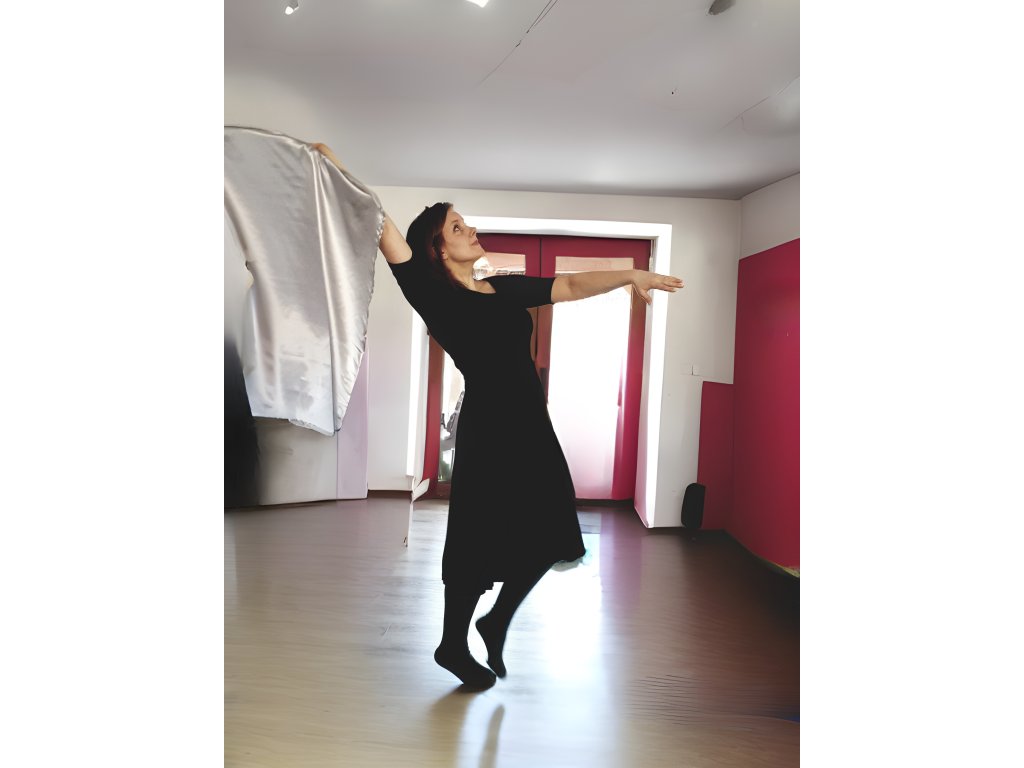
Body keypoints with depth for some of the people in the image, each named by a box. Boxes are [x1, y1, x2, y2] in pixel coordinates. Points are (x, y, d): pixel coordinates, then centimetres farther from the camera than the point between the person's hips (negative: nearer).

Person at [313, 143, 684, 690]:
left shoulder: (507, 287, 13)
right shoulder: (436, 295, -6)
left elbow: (572, 286, 16)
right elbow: (386, 235, -13)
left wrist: (630, 276, 7)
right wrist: (335, 166, -13)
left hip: (532, 424, 7)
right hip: (487, 427, -7)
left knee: (547, 537, 13)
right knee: (480, 544, 5)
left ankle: (496, 623, 36)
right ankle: (453, 646, 30)